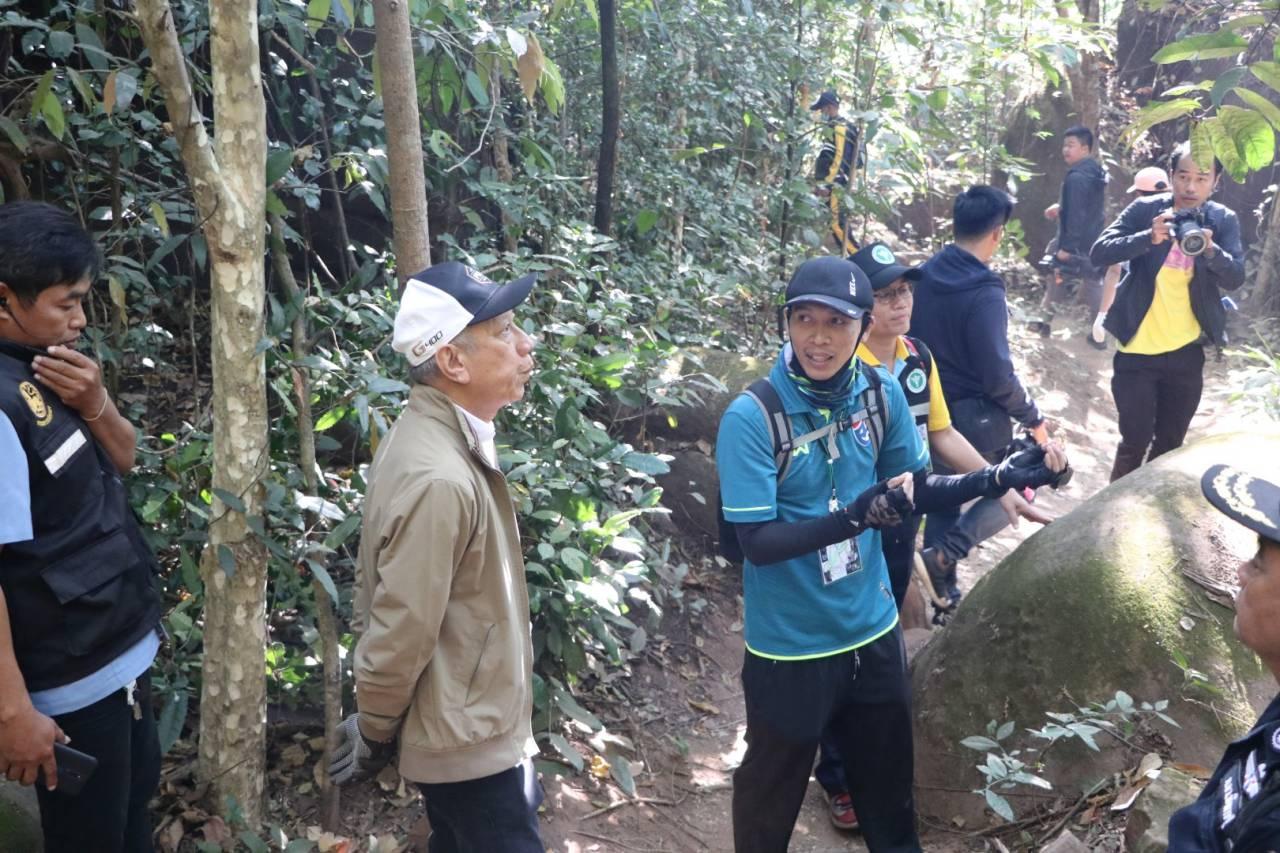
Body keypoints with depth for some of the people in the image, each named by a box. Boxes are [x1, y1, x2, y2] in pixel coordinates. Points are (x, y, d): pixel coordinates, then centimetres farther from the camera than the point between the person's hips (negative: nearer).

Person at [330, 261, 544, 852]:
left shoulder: (434, 434, 1)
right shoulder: (439, 478, -31)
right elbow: (401, 633, -26)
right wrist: (373, 737, -10)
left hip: (469, 726, 9)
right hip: (468, 742, -9)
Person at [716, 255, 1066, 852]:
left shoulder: (882, 394, -8)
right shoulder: (751, 417, -23)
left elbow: (917, 488, 5)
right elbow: (756, 542, -25)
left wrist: (1000, 478, -9)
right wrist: (856, 515, -38)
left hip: (872, 631, 5)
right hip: (789, 647, -4)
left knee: (889, 780, 26)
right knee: (773, 792, 18)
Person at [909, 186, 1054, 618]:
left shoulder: (923, 276, -1)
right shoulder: (984, 292, -22)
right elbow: (997, 375, -21)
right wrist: (1033, 418, -7)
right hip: (973, 418, -7)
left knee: (942, 500, 19)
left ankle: (944, 597, 27)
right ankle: (944, 552, -5)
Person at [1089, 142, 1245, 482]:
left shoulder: (1223, 221, 1)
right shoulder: (1145, 209, -5)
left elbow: (1235, 278, -9)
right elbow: (1099, 252, -14)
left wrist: (1211, 250, -29)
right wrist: (1149, 238, -29)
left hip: (1186, 352, 3)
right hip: (1138, 349, -3)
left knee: (1170, 444, 15)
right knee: (1135, 441, -1)